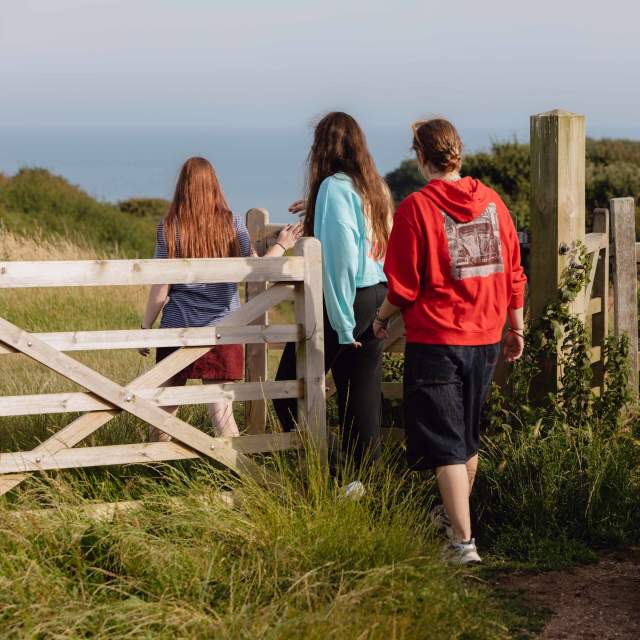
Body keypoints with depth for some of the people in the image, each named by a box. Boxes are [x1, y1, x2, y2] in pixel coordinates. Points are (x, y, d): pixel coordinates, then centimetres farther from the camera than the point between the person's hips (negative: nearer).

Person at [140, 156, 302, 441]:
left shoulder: (169, 227, -4)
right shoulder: (232, 224, -1)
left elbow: (160, 289, -4)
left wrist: (145, 327, 6)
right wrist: (281, 246, 14)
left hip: (178, 327, -1)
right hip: (223, 329, 1)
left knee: (165, 404, 13)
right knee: (220, 408, 0)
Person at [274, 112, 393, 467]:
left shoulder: (334, 186, -12)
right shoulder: (375, 187, 10)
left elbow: (340, 256, -18)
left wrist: (342, 323, -16)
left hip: (344, 299, -8)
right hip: (378, 298, 8)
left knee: (291, 388, 2)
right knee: (363, 389, 10)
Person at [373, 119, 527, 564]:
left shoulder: (416, 208, -14)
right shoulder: (491, 202, 0)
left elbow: (403, 286, -11)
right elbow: (513, 273, 6)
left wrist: (382, 318, 8)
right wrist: (516, 327, 18)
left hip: (435, 340, -5)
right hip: (486, 338, 5)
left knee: (445, 445, -1)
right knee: (469, 438, 21)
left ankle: (464, 542, -7)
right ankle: (456, 515, 39)